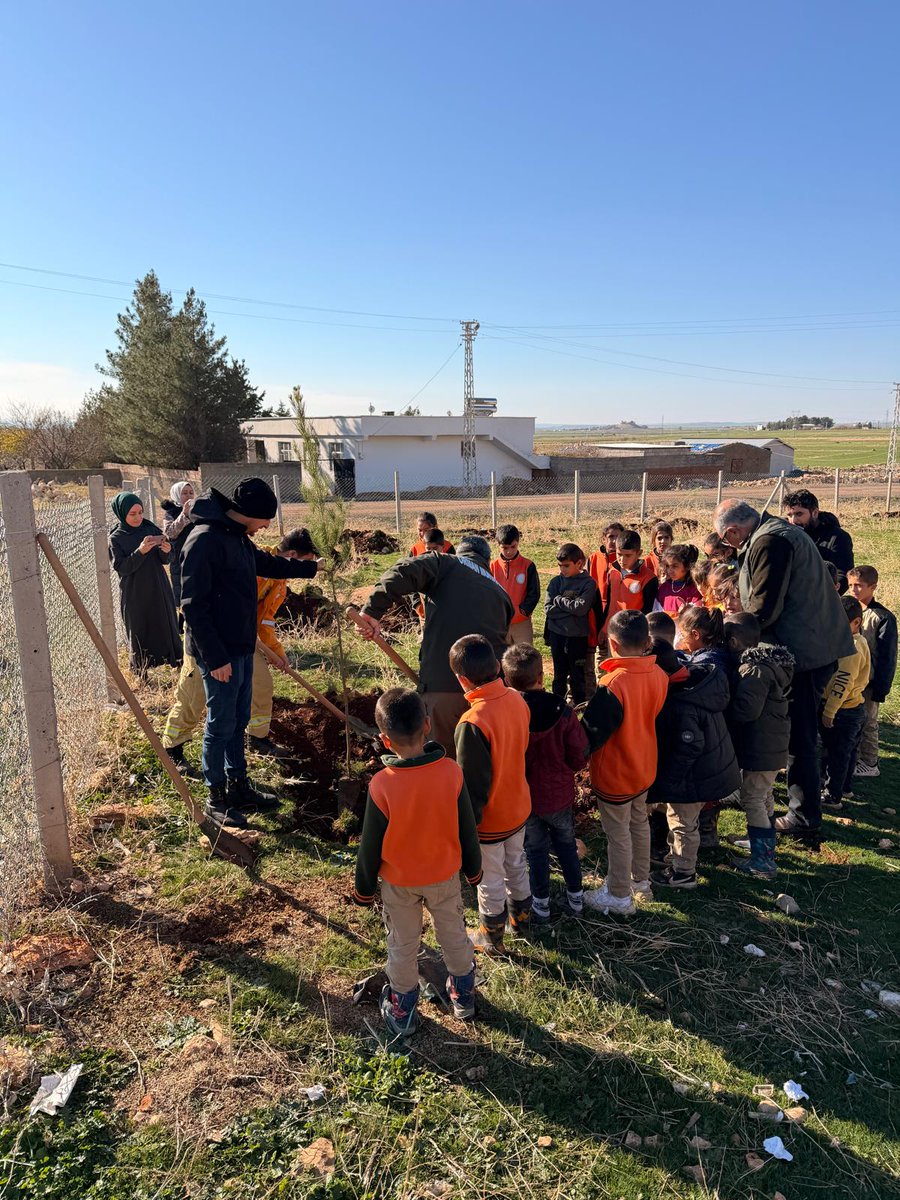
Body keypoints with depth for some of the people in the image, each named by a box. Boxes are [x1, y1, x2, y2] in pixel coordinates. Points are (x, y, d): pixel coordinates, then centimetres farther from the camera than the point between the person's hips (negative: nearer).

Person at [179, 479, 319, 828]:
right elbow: (193, 606, -22)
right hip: (219, 652, -9)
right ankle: (216, 797, 16)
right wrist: (215, 657, -22)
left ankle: (238, 786, 30)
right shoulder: (204, 540, -20)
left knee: (238, 719, 17)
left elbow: (268, 563, 30)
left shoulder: (238, 537, 10)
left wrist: (312, 568, 35)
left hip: (242, 646, 9)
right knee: (221, 723, 1)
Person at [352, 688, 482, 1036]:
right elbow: (467, 828, -9)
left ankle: (402, 1012, 40)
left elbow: (370, 844, -16)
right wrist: (473, 868, 9)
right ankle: (464, 997, 46)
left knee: (402, 946, 20)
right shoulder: (451, 772, -24)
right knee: (454, 935, 25)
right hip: (444, 875, 2)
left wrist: (363, 888, 2)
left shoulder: (382, 785, -30)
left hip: (398, 882, -2)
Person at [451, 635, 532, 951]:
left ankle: (492, 937, 38)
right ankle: (521, 917, 50)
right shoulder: (517, 700, -12)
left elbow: (473, 785, -26)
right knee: (516, 865, 28)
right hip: (519, 807, 6)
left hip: (490, 819, -6)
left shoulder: (473, 723, -34)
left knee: (491, 879, 17)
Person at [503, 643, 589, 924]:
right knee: (566, 844, 24)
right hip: (559, 795, 1)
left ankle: (541, 906, 33)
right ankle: (575, 898, 38)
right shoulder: (561, 711, -21)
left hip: (523, 798, -1)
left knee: (536, 849, 20)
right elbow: (579, 755, -12)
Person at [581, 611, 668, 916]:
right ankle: (640, 878, 46)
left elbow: (591, 734, -24)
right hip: (644, 767, 7)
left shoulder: (612, 686, -33)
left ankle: (619, 896, 29)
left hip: (614, 776, -7)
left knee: (618, 834, 11)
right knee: (639, 822, 26)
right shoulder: (659, 676, -11)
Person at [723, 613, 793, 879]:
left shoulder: (753, 670, -24)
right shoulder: (768, 661, 7)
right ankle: (765, 844, 40)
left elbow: (747, 709, -31)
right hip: (774, 745, 10)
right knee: (764, 796, 24)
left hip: (760, 749, -10)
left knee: (752, 800, -1)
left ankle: (762, 862, 4)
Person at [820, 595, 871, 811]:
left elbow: (843, 683, -26)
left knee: (836, 754, 0)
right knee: (848, 751, 21)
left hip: (844, 711, -10)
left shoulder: (852, 647, -23)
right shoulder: (858, 642, 9)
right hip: (855, 707, 10)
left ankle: (832, 797, 8)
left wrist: (829, 710, -22)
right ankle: (845, 787, 36)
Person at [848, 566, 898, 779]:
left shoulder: (884, 617, -12)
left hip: (868, 682, -5)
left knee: (867, 723, 7)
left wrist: (880, 689, -12)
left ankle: (869, 765, 21)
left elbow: (887, 657, -11)